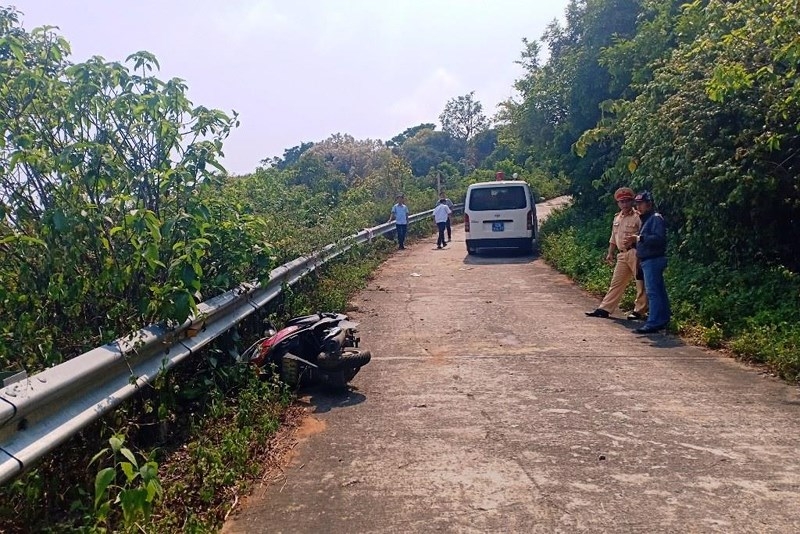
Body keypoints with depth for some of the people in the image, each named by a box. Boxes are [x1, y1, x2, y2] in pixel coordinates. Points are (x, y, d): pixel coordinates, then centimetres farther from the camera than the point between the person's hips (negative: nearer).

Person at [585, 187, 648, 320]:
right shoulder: (617, 218, 17)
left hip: (635, 253, -7)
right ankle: (604, 309, 11)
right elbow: (613, 238, 23)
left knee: (641, 283, 0)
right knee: (616, 283, 9)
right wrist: (610, 253, 19)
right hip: (622, 254, 8)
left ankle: (639, 311, 9)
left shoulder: (638, 217, -7)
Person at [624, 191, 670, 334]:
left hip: (653, 260, -10)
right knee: (659, 291, 12)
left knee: (653, 292, -12)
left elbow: (659, 238, -22)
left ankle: (653, 323, -14)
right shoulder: (646, 219, 22)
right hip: (648, 261, 10)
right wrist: (634, 242, 11)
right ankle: (663, 320, 17)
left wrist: (640, 238, -23)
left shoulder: (656, 218, -9)